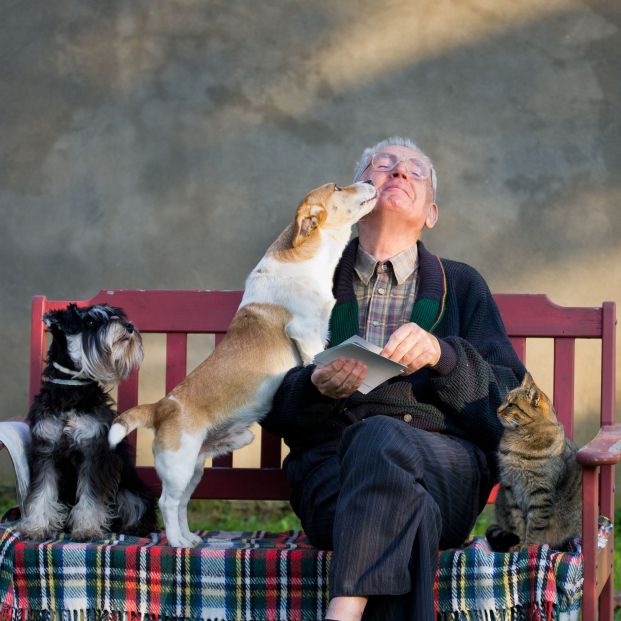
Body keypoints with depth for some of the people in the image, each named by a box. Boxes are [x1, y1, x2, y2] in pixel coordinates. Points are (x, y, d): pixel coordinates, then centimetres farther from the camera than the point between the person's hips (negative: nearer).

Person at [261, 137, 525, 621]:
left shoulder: (462, 286, 24)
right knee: (408, 509, -38)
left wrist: (442, 355, -10)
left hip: (447, 465, 0)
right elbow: (274, 411, 16)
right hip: (332, 462, 0)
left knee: (379, 436, -38)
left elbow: (509, 399, 10)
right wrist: (318, 388, -8)